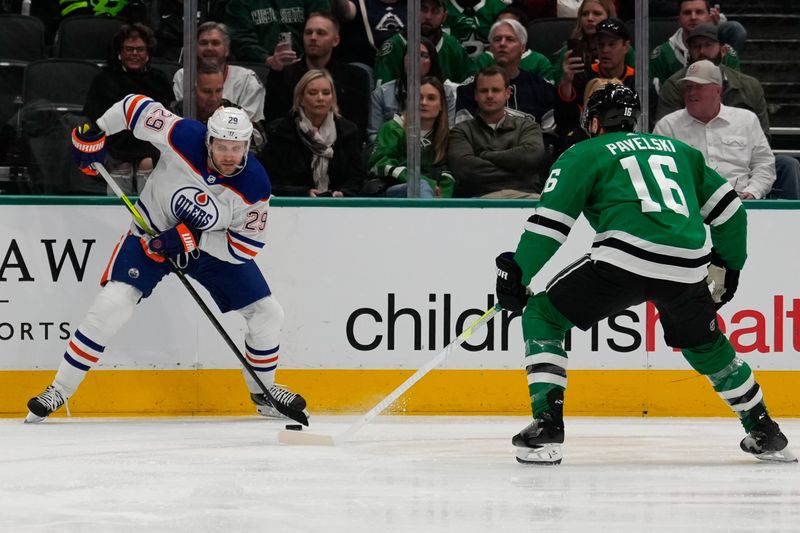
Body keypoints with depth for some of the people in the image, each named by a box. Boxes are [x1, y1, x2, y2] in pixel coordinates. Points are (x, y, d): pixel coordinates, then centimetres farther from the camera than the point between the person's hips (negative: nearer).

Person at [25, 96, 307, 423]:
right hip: (153, 232, -2)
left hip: (214, 246, 2)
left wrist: (192, 239, -28)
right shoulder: (184, 138, -29)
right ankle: (60, 390, -11)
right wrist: (95, 131, -15)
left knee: (266, 313, -2)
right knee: (112, 305, -21)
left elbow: (247, 246, -19)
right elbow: (137, 105, -15)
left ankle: (264, 390, 26)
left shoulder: (255, 185, -24)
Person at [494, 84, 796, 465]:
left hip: (624, 260, -5)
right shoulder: (677, 149, 29)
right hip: (688, 269, 5)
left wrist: (516, 276, 6)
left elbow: (549, 222, 3)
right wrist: (728, 264, 39)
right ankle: (765, 435, 35)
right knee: (705, 346, 31)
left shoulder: (584, 154, 14)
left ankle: (546, 426, -4)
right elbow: (727, 206, 29)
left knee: (542, 317, 10)